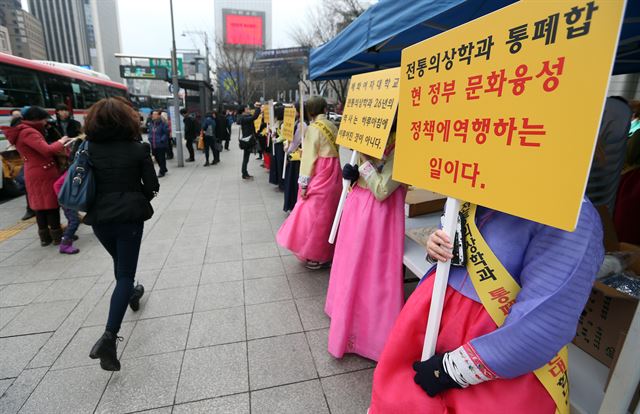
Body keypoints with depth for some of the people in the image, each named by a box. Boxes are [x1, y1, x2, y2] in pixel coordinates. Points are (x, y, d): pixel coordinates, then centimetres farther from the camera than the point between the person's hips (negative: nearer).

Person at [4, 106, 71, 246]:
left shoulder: (20, 132, 16)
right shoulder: (29, 132, -15)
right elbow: (47, 150, -26)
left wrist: (58, 145, 4)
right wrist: (61, 142, -10)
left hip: (32, 174, 9)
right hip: (45, 173, -9)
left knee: (40, 205, 12)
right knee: (52, 204, -2)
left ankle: (45, 237, 17)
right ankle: (57, 236, 3)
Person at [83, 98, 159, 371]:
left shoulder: (88, 149, -2)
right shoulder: (137, 149, -9)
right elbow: (152, 186, -6)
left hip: (99, 218, 4)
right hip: (130, 216, -3)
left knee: (120, 263, 28)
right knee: (125, 273, 1)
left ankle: (131, 294, 53)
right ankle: (109, 337, -9)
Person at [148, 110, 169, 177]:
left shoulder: (163, 124, -13)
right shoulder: (151, 124, 9)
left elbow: (166, 133, -13)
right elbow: (150, 132, 19)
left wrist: (161, 140, -19)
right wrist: (150, 139, 5)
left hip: (162, 145, -7)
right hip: (153, 145, 7)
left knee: (162, 158, 1)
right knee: (157, 158, 14)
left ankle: (161, 171, 13)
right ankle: (164, 169, 32)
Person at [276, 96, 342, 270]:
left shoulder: (313, 128, -9)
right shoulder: (332, 126, 10)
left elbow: (309, 157, -13)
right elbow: (333, 150, 5)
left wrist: (304, 184, -10)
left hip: (321, 176, -8)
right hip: (333, 175, 8)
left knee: (316, 214, 1)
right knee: (328, 213, 15)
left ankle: (319, 257, 10)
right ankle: (326, 252, 26)